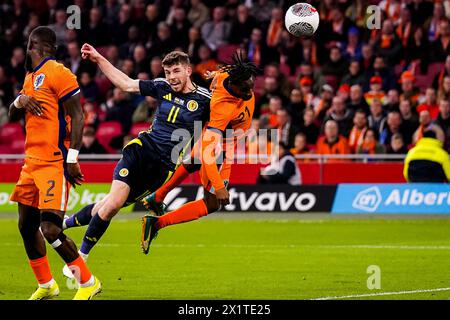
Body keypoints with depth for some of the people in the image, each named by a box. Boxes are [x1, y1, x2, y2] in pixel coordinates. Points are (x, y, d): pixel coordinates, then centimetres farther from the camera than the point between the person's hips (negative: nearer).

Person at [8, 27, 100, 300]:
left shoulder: (58, 73, -11)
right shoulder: (31, 77, 18)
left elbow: (77, 117, -15)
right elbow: (13, 116, 24)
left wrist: (72, 158, -19)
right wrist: (20, 101, 0)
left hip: (54, 163, -10)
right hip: (33, 161, 10)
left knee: (51, 230, -15)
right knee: (27, 225, 12)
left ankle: (88, 282, -1)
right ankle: (46, 285, 25)